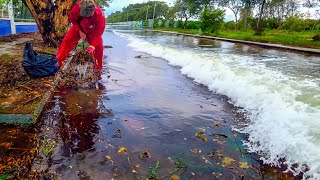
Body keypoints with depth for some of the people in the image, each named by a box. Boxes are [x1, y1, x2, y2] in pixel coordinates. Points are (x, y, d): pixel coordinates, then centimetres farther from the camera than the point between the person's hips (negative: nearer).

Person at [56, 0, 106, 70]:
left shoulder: (100, 15, -37)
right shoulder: (77, 7, -33)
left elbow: (98, 32, -29)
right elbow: (72, 19, -12)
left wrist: (92, 45, -37)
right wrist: (79, 31, -22)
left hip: (92, 31, -1)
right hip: (78, 28, 2)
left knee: (99, 46, -15)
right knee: (67, 40, -9)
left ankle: (98, 69, 2)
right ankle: (58, 62, -1)